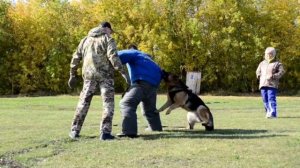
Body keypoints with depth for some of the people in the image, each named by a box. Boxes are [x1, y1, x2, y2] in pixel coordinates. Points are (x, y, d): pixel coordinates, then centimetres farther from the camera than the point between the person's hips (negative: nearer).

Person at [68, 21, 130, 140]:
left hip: (89, 75, 4)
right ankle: (105, 132, -10)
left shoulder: (86, 40, 19)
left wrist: (73, 75, 22)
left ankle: (75, 131, 14)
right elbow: (113, 56, -14)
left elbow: (76, 59, 16)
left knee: (83, 102, 13)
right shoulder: (108, 39, 3)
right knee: (108, 103, 0)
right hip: (105, 74, -4)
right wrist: (123, 72, -17)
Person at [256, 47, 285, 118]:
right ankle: (268, 112, 17)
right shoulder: (262, 63, 19)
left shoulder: (277, 63, 2)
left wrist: (272, 76, -17)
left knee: (271, 99, -14)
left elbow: (281, 72, -7)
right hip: (263, 84, 6)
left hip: (272, 85, -6)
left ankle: (273, 113, -16)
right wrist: (259, 75, 5)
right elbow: (258, 71, 27)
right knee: (265, 99, 7)